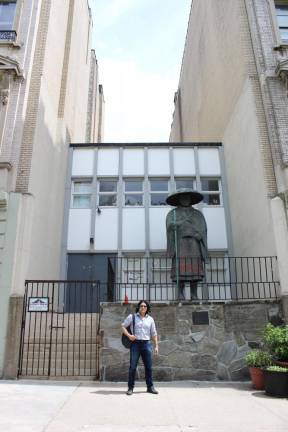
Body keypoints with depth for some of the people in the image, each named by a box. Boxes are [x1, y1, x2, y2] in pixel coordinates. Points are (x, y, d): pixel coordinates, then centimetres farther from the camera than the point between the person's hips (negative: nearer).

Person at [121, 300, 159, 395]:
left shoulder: (150, 319, 10)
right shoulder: (132, 317, 3)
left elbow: (153, 334, 12)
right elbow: (123, 326, 4)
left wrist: (156, 346, 7)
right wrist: (129, 335, -11)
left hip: (146, 344, 2)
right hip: (135, 344, -2)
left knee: (148, 366, 6)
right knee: (132, 366, -2)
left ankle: (150, 387, 19)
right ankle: (130, 387, 9)